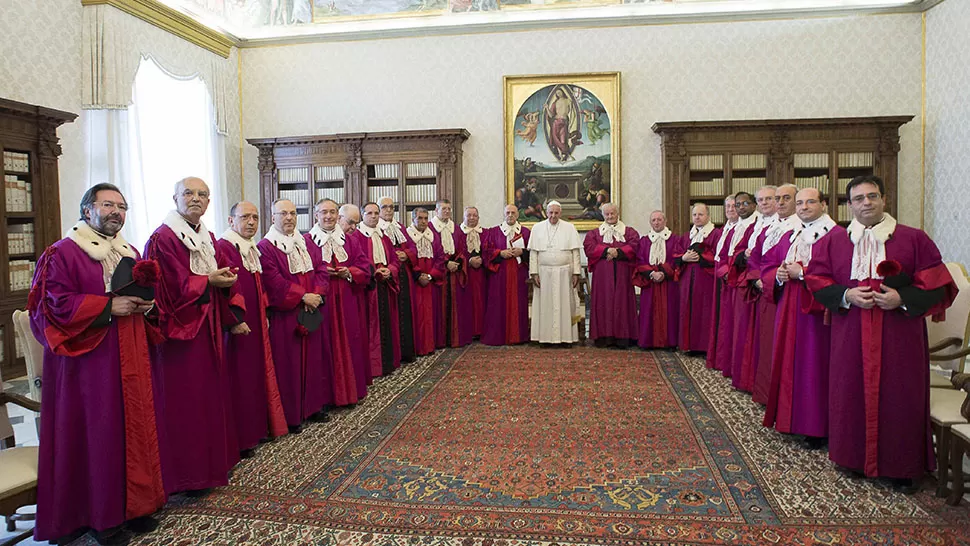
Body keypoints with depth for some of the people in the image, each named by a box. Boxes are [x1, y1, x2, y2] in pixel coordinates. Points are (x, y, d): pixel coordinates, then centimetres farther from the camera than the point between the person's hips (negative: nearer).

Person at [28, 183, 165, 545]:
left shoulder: (131, 253, 15)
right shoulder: (63, 252, -5)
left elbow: (147, 292, 20)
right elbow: (57, 304, -13)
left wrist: (146, 304, -2)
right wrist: (108, 306, -19)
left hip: (131, 359, 6)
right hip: (88, 359, -6)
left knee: (135, 427, 8)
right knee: (97, 433, 1)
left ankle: (134, 503, 21)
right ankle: (100, 515, 14)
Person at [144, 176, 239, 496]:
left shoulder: (208, 238, 15)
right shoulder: (163, 238, -10)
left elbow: (224, 273, 13)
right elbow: (169, 286, -17)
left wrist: (226, 279, -8)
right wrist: (208, 282, -16)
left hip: (208, 326, 8)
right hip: (180, 329, -8)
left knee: (210, 393, 12)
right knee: (183, 401, -2)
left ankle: (211, 464, 23)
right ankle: (186, 473, 9)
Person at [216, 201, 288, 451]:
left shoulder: (252, 249, 14)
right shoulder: (223, 247, -15)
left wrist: (264, 314, 17)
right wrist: (234, 321, -24)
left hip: (256, 326, 9)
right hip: (236, 328, -9)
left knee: (258, 375, 15)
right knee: (239, 381, -2)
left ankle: (256, 428, 27)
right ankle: (241, 440, 8)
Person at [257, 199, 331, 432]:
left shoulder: (305, 243, 13)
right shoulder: (266, 247, -6)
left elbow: (321, 270, 6)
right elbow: (274, 282, -16)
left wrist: (317, 294, -11)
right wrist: (303, 296, -18)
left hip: (314, 311, 6)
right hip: (285, 315, -6)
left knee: (315, 359, 10)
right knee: (289, 363, -1)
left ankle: (314, 405, 23)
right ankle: (291, 415, 8)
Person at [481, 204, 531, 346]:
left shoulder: (526, 232, 11)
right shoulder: (493, 232, 9)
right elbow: (486, 249, 3)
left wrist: (521, 252, -10)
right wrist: (500, 253, -10)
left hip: (519, 273, 1)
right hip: (499, 273, -1)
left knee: (518, 304, 1)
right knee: (499, 304, -2)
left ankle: (518, 336, 9)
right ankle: (497, 336, 4)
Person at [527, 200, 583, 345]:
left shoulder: (569, 228, 5)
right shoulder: (538, 228, 6)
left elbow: (575, 252, 2)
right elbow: (533, 252, 3)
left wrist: (576, 273, -4)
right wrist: (534, 273, -4)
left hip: (564, 273, 0)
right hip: (544, 272, 0)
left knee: (564, 304, 3)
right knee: (545, 305, 2)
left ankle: (565, 336, 10)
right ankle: (545, 336, 8)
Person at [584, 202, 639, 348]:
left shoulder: (629, 232, 13)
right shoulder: (594, 233, 14)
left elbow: (634, 246, -3)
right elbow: (589, 246, -4)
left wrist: (618, 252, -15)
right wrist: (607, 250, -15)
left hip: (622, 275, 0)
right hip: (602, 275, 0)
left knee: (622, 303, -2)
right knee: (603, 303, -3)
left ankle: (622, 337, 0)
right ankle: (604, 336, 0)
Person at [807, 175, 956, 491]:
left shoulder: (913, 239, 1)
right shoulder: (834, 242, 6)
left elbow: (937, 284, 0)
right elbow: (817, 280, 4)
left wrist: (902, 298, -15)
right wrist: (846, 295, -13)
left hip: (899, 335, -1)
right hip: (850, 337, 1)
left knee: (898, 397, 4)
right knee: (852, 393, 6)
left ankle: (903, 467, 20)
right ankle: (854, 458, 23)